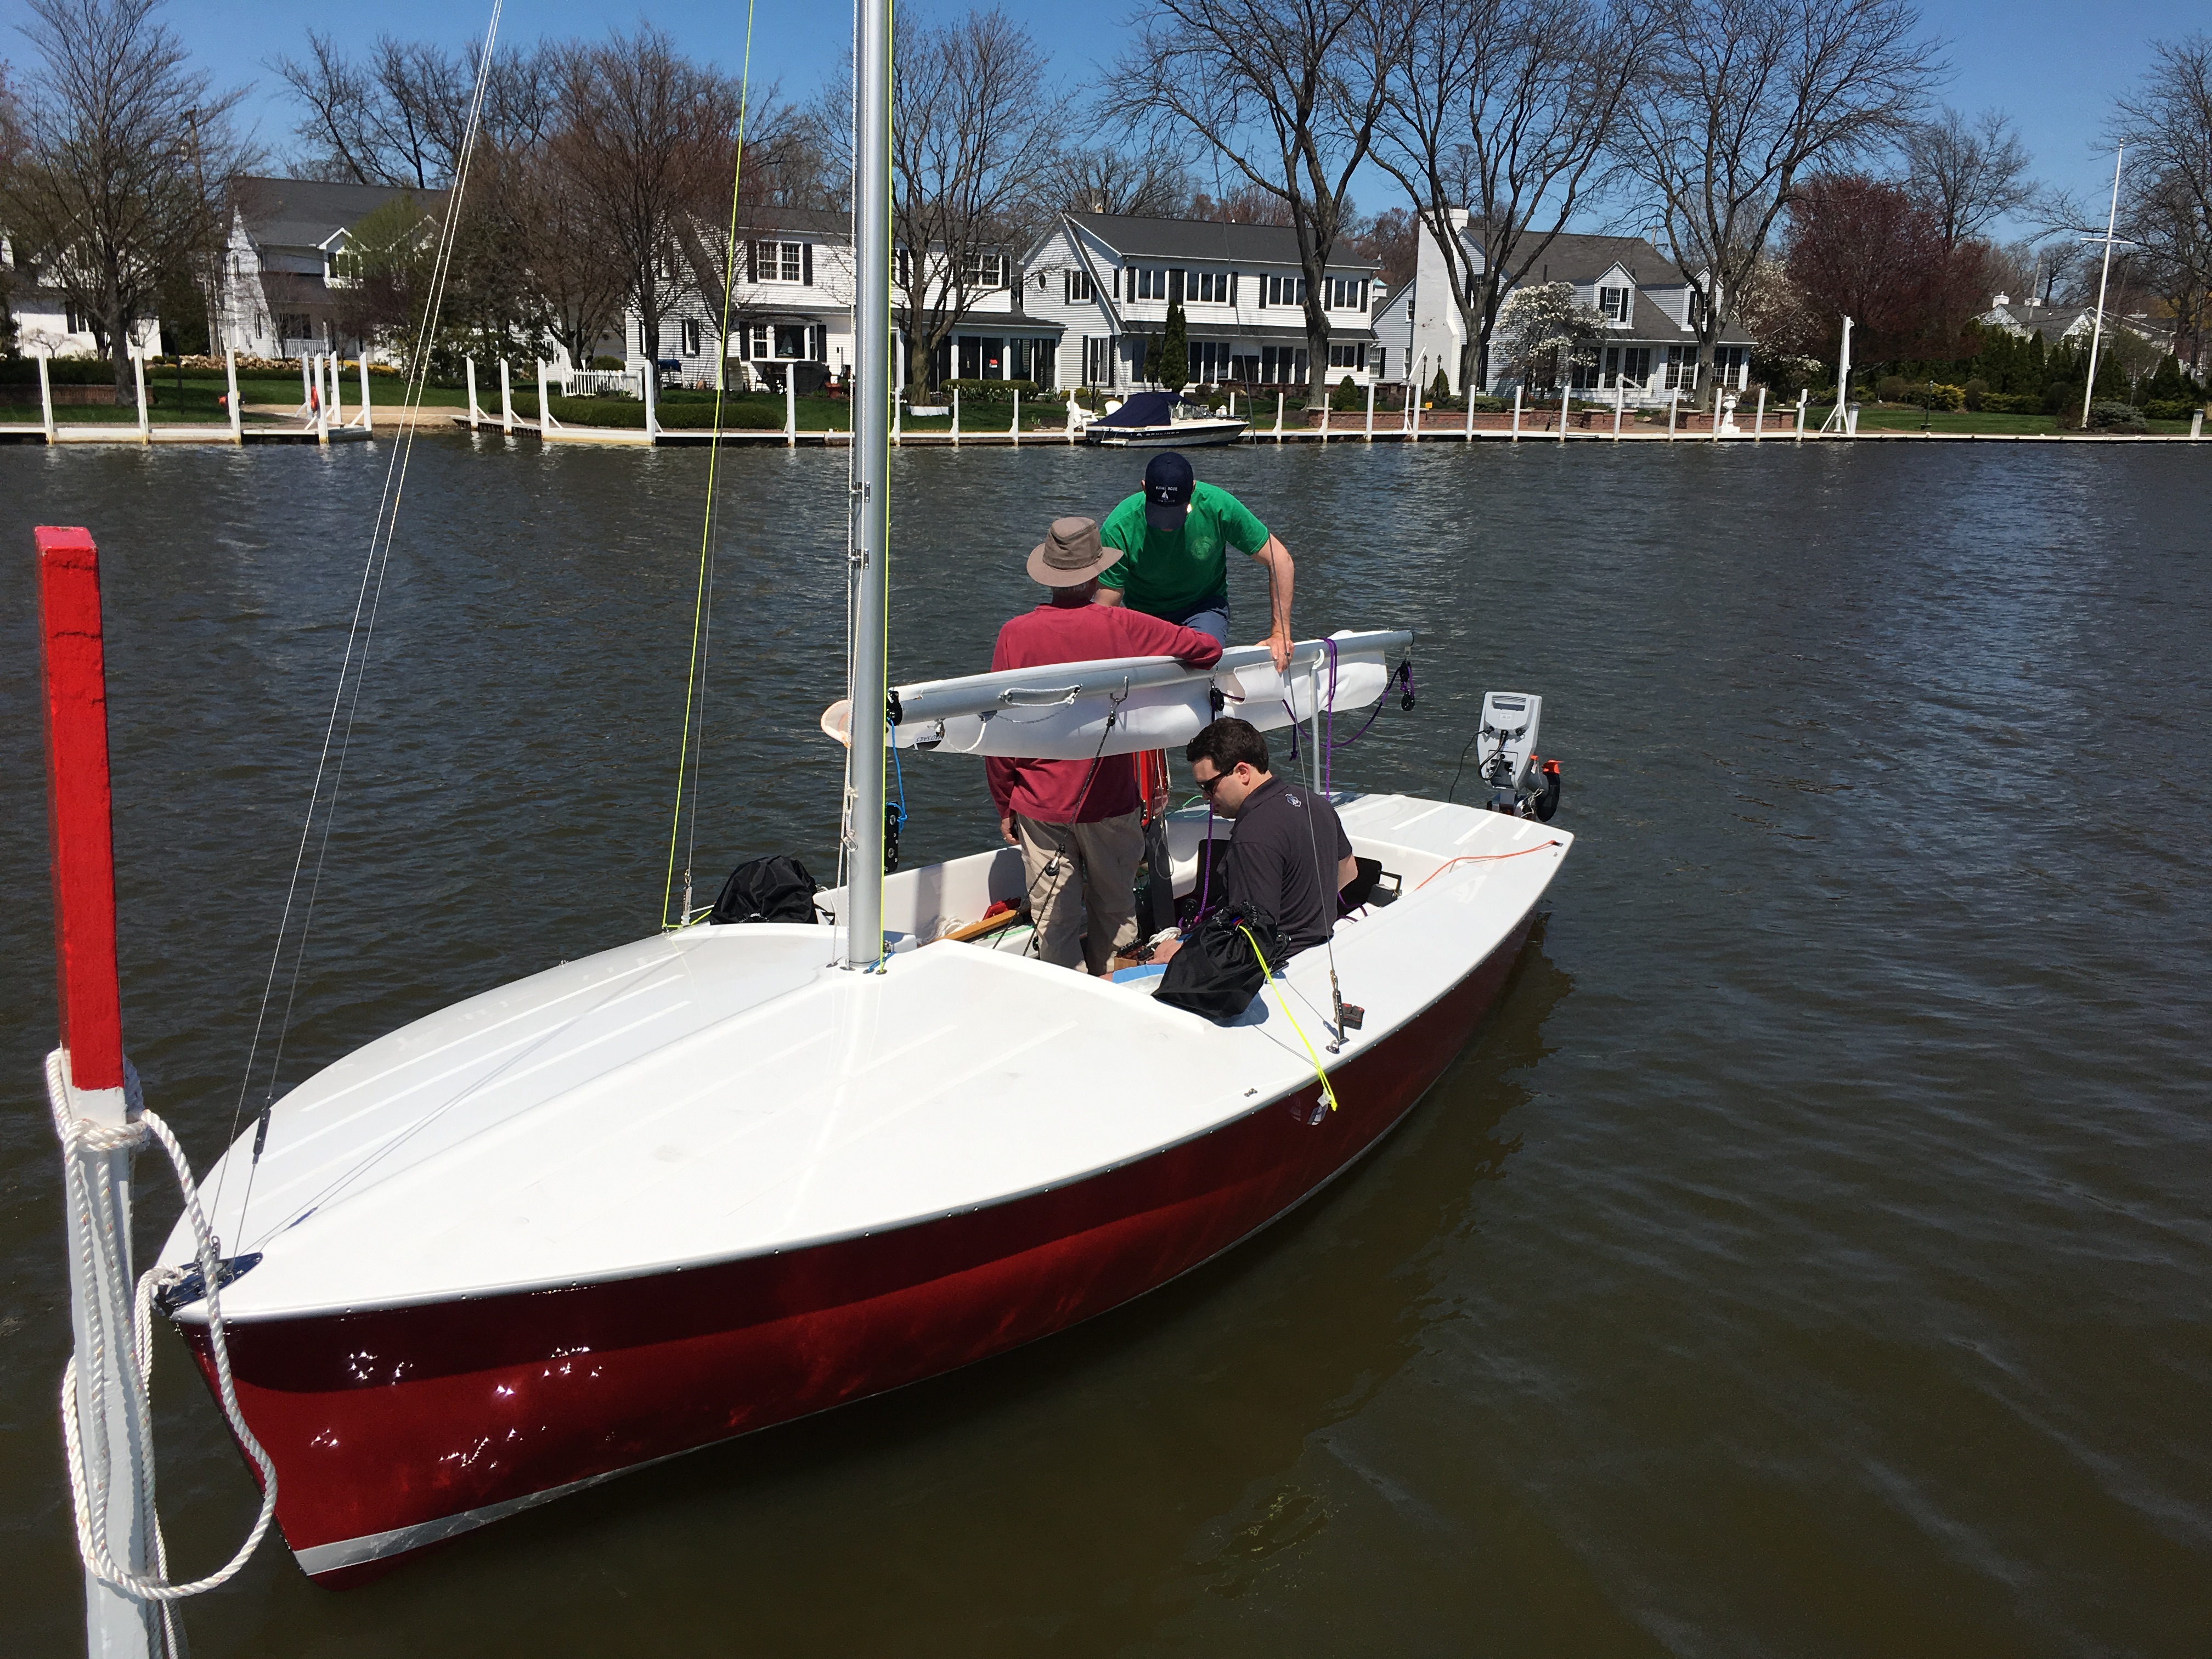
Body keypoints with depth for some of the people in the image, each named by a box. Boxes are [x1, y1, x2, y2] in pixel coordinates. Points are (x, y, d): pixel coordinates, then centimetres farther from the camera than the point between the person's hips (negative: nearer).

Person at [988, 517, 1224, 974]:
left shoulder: (1016, 634, -6)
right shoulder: (1121, 627, -9)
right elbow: (1208, 649, -4)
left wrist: (1004, 805, 8)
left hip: (1040, 805, 0)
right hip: (1108, 800, 0)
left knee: (1053, 922, 7)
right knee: (1114, 910, 17)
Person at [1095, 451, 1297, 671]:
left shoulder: (1218, 506, -22)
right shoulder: (1118, 529, -23)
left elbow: (1281, 561, -12)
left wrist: (1280, 634, -15)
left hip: (1204, 608, 0)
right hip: (1144, 614, 0)